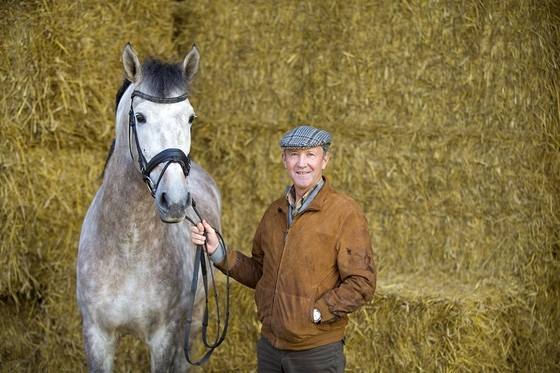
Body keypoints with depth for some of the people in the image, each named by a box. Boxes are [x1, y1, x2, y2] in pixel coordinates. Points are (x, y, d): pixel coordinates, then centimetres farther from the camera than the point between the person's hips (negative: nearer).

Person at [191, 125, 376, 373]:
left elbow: (361, 284, -15)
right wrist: (217, 251, 2)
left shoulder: (345, 213, -11)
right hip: (269, 346, 6)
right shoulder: (275, 211, 8)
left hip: (317, 352, -5)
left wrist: (315, 313, -19)